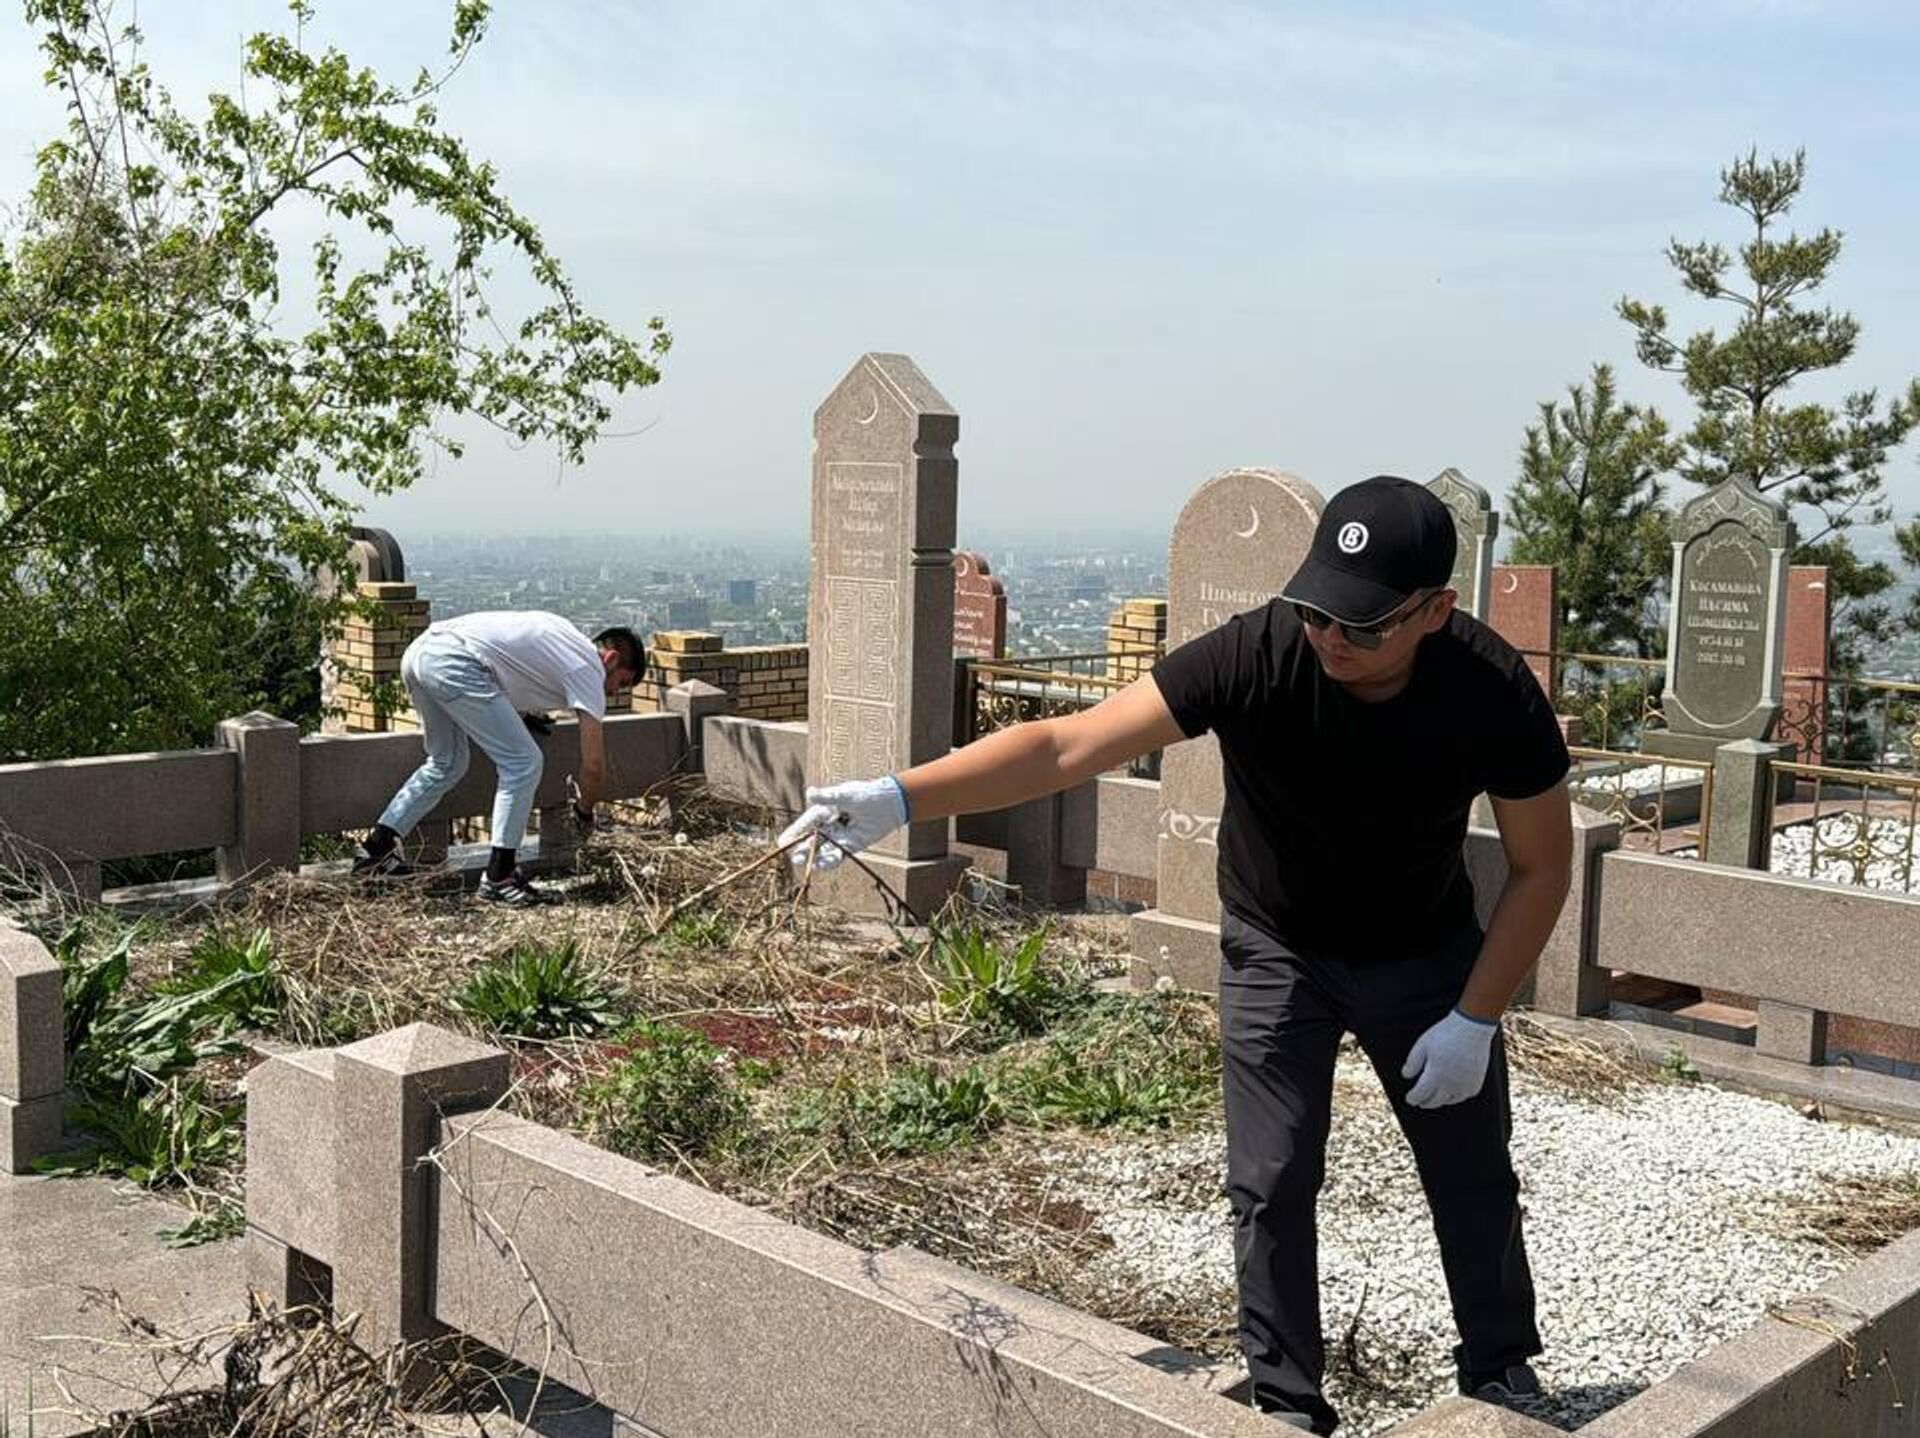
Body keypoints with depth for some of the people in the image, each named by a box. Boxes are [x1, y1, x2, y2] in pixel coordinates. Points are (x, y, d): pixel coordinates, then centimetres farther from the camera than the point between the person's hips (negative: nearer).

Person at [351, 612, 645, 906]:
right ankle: (498, 879, -1)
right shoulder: (589, 670, 3)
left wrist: (517, 713, 33)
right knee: (522, 764, -4)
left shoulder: (565, 642, 27)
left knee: (447, 763, 26)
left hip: (417, 651, 10)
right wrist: (584, 811, 21)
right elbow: (593, 765, 3)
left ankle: (376, 848, 29)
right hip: (454, 663, -10)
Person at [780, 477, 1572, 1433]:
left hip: (1427, 956, 1)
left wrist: (1475, 1020, -16)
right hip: (1277, 953, -1)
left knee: (1473, 1178, 12)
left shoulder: (1493, 693, -28)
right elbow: (1065, 746, -39)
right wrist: (899, 798, -51)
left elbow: (1541, 868, -13)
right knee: (1272, 1188, -1)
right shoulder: (1254, 657, -34)